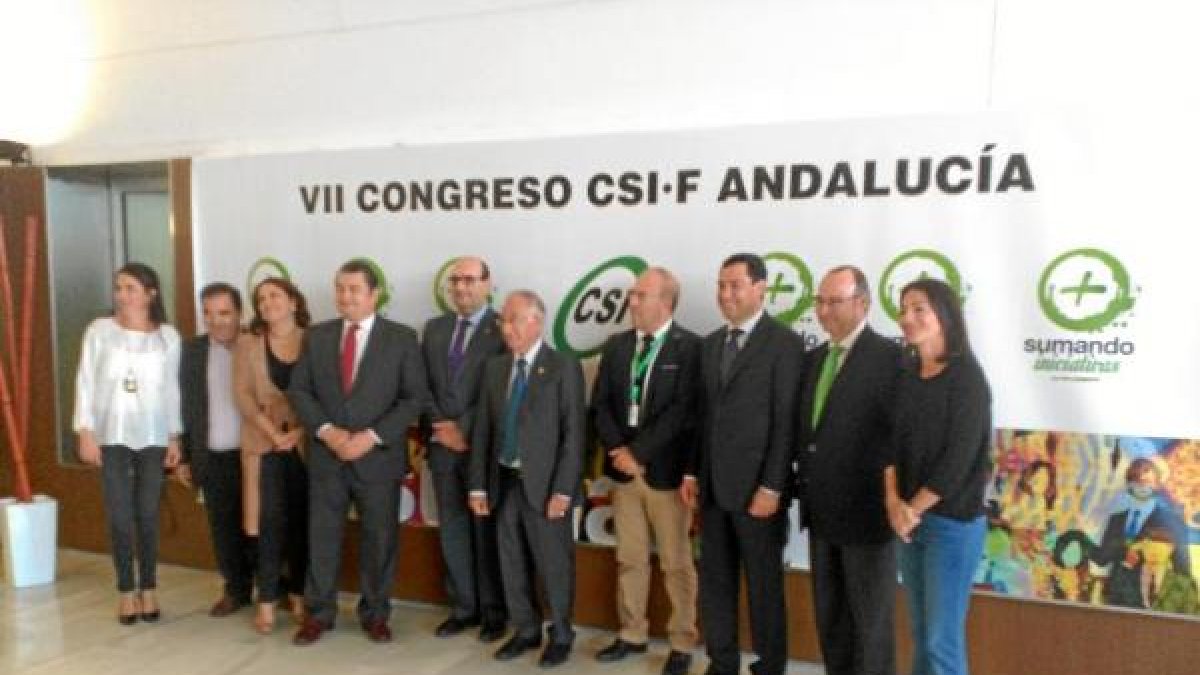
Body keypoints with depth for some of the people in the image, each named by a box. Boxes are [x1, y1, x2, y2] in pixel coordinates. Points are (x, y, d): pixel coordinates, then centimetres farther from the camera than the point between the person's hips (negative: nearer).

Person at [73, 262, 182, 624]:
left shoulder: (168, 336, 1)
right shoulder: (99, 330, 0)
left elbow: (171, 389, 4)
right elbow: (86, 383, 0)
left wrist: (175, 437, 3)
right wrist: (85, 432, -5)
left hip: (153, 437, 0)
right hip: (112, 436, 0)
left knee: (148, 516, 4)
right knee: (120, 517, 3)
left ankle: (148, 589, 18)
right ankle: (127, 591, 16)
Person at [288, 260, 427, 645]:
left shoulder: (402, 338, -3)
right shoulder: (316, 336, 7)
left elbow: (414, 398, -7)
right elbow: (298, 390, 4)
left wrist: (371, 436, -16)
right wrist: (326, 430, -12)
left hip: (379, 457, -2)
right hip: (326, 455, 2)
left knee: (379, 539, 8)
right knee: (322, 537, 9)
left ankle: (375, 615, 24)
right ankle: (318, 614, 25)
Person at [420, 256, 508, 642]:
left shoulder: (503, 330, -6)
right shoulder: (435, 328, 12)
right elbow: (423, 385, 9)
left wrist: (464, 428, -14)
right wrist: (440, 427, -5)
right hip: (443, 444, 5)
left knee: (487, 530, 5)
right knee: (452, 529, 11)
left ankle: (493, 611, 18)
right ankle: (463, 607, 24)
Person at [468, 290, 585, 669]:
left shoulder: (564, 368, -6)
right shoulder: (494, 368, 9)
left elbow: (573, 434, -10)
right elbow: (482, 429, 9)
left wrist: (563, 490, -16)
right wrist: (479, 485, 5)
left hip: (544, 483, -5)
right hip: (504, 482, 5)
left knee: (553, 563, 5)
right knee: (512, 563, 13)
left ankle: (561, 635, 24)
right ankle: (525, 630, 31)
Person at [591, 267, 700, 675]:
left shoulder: (690, 347, -9)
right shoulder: (616, 346, 8)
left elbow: (683, 412, -16)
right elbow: (600, 404, 6)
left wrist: (638, 452, -15)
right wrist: (618, 450, -9)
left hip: (666, 471, -5)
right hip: (623, 468, 5)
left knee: (676, 563, 6)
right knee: (629, 559, 14)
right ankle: (632, 635, 29)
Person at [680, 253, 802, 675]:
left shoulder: (784, 343, -9)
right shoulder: (711, 344, 12)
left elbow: (787, 422, -13)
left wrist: (772, 488, -16)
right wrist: (692, 472, 9)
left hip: (756, 487, -6)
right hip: (713, 486, 6)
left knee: (764, 586, 8)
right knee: (715, 582, 13)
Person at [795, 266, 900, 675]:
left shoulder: (889, 357, -13)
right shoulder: (814, 358, 10)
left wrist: (889, 498, -18)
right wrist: (803, 481, 6)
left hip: (865, 510, -7)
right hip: (822, 510, 7)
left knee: (869, 618, 8)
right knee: (828, 614, 18)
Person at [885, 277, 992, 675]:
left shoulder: (966, 377, -11)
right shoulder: (906, 376, 7)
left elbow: (959, 457, -16)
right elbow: (892, 439, 7)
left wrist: (914, 508, -10)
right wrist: (894, 501, -7)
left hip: (951, 522, -6)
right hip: (910, 520, 6)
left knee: (942, 639, 1)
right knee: (920, 631, 14)